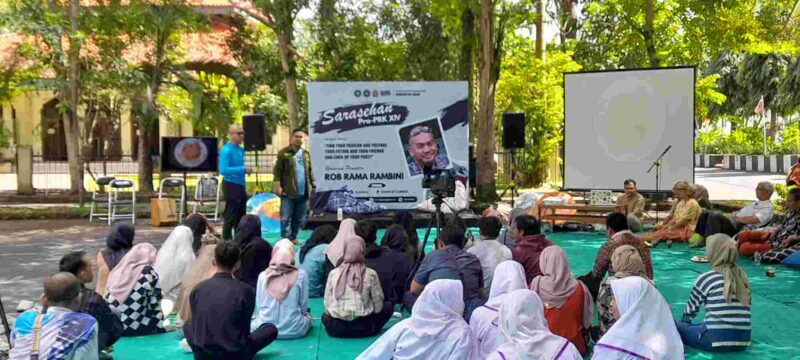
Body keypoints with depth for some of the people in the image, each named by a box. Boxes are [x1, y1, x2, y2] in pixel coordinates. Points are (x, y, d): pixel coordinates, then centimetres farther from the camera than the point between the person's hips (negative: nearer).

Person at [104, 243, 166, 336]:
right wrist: (159, 327, 3)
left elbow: (107, 301, 12)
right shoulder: (148, 273, -7)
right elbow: (154, 305, -7)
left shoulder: (117, 271, 8)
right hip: (135, 328, -6)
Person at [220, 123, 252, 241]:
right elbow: (223, 170, -25)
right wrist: (243, 169, -27)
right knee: (230, 217, -2)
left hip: (241, 185, 9)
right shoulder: (226, 150, -15)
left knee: (241, 216, 15)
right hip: (231, 186, -8)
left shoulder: (241, 149, 10)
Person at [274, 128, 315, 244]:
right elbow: (278, 170, -7)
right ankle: (286, 239, 1)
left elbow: (310, 171, 19)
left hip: (303, 192, 6)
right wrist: (278, 185, -15)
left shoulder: (306, 154, 15)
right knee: (286, 218, -4)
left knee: (299, 218, 11)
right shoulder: (283, 153, -3)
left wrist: (313, 185, 12)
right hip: (288, 192, -6)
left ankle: (293, 237, 23)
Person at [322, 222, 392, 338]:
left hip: (335, 328, 2)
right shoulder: (371, 274, -4)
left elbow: (326, 305, 2)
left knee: (325, 316, 36)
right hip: (363, 326, -2)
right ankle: (371, 329, 7)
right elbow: (378, 304, -1)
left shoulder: (333, 273, 0)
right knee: (388, 306, 21)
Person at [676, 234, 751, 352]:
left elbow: (691, 309, 7)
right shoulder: (742, 276, 9)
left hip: (716, 339, -6)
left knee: (676, 326, 13)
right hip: (742, 341, 6)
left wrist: (684, 323, 28)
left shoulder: (706, 278, -5)